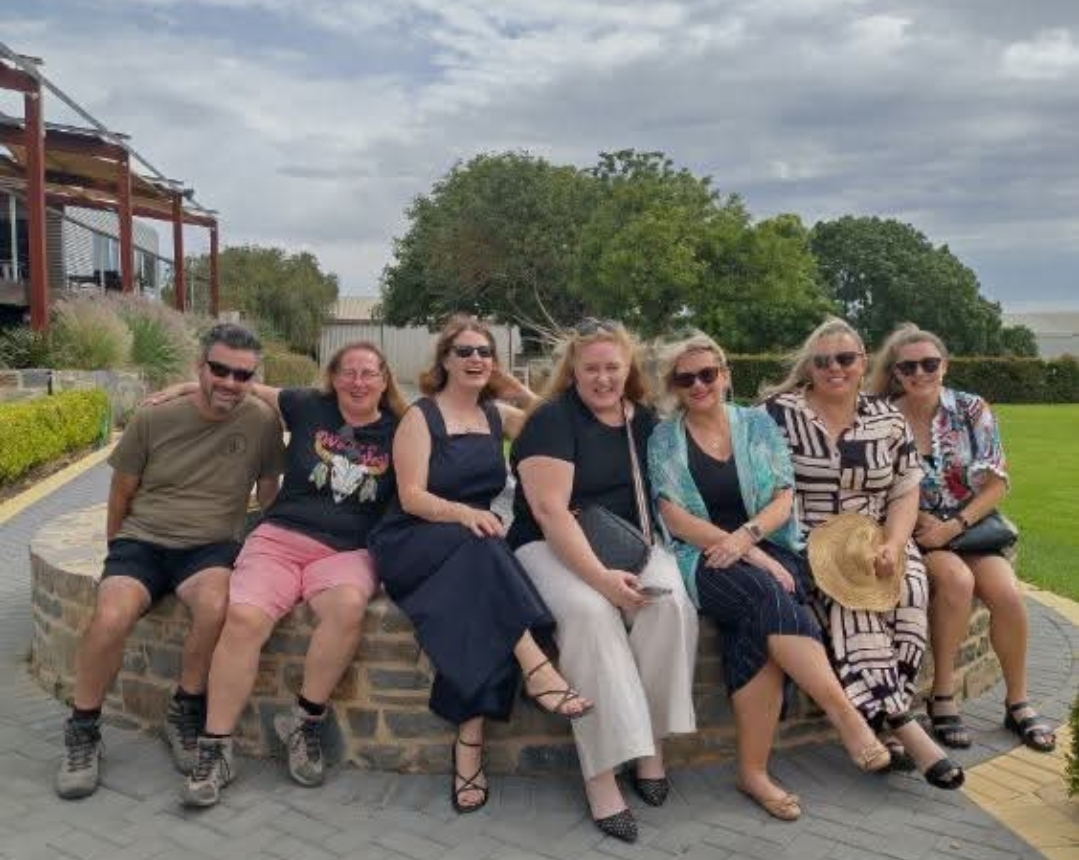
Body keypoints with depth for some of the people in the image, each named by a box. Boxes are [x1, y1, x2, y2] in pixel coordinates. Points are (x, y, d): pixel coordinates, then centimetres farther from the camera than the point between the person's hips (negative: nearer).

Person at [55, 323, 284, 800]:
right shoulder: (152, 420, -2)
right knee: (110, 616, -30)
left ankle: (184, 715, -7)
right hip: (142, 541, 1)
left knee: (215, 606, -34)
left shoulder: (262, 422, -3)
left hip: (211, 546, 0)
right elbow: (121, 495, 12)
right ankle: (82, 732, -3)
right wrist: (119, 551, 16)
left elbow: (268, 495, 11)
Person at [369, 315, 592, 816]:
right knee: (477, 548, -36)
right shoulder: (420, 417, 0)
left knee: (478, 605, -30)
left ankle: (470, 741, -29)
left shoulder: (497, 415, 15)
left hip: (472, 548, 4)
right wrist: (463, 513, -27)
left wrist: (519, 389, 9)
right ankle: (535, 667, -36)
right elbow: (411, 497, -10)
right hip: (411, 545, -4)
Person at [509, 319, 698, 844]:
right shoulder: (552, 420, -8)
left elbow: (662, 490, 16)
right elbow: (550, 510, -18)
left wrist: (639, 556, -3)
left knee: (671, 603, -27)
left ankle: (651, 740, -10)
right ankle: (600, 772, -27)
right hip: (553, 548, -4)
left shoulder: (646, 419, 9)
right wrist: (600, 576, -29)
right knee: (589, 612, -34)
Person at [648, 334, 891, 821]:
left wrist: (746, 534, -15)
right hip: (703, 559, -2)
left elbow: (783, 498, 6)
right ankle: (846, 715, -30)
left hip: (768, 548, 2)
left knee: (758, 623, -31)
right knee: (767, 595, -34)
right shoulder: (663, 439, 7)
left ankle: (753, 770, -24)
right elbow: (674, 517, -4)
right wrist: (748, 553, -14)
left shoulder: (757, 424, 13)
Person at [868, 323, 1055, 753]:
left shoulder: (972, 410, -1)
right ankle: (942, 696, -15)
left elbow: (997, 482, -3)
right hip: (913, 535, -2)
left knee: (1006, 592, -23)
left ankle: (1017, 702, -2)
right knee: (956, 578, -30)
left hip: (971, 525, 2)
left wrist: (952, 526, -14)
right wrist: (917, 518, -16)